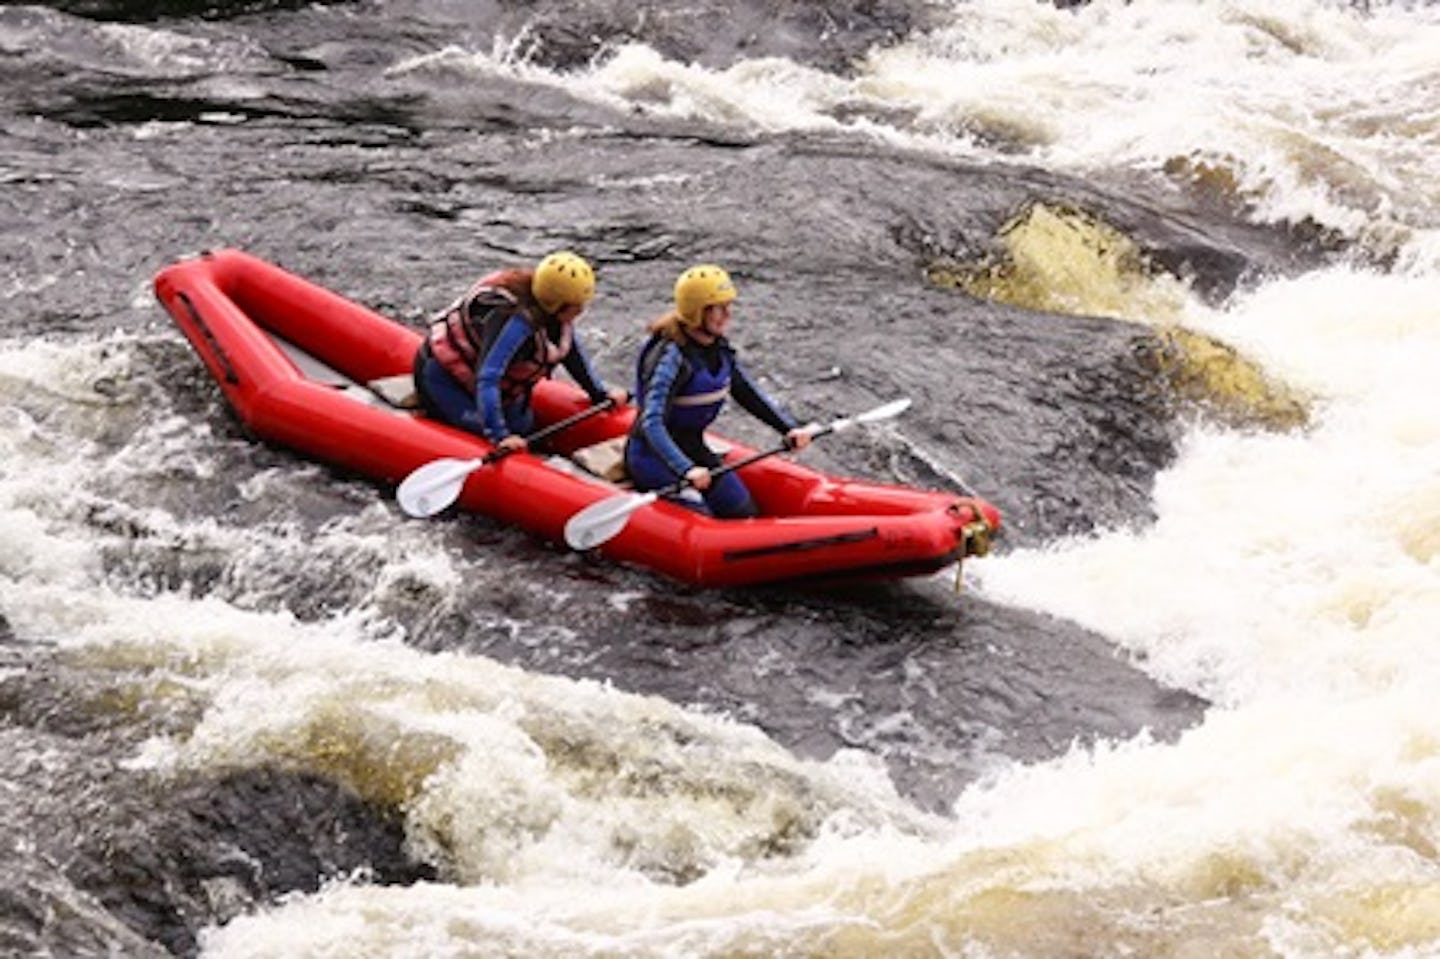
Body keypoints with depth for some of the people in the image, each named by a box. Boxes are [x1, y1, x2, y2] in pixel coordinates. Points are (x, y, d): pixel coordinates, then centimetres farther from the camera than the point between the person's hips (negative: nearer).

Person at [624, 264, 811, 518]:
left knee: (745, 514, 4)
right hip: (654, 456, -9)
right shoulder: (671, 357, -26)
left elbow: (747, 393, 12)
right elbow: (652, 424, -34)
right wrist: (686, 470, -46)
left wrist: (789, 429, -2)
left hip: (694, 450, 9)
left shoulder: (719, 348, 1)